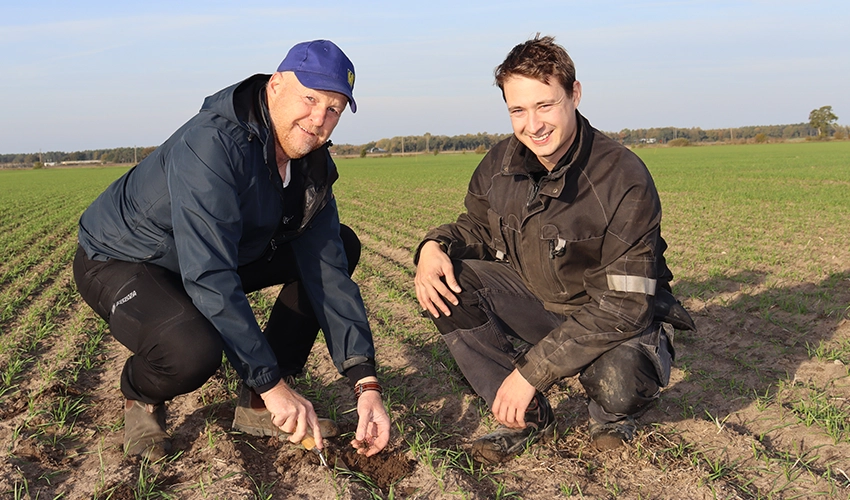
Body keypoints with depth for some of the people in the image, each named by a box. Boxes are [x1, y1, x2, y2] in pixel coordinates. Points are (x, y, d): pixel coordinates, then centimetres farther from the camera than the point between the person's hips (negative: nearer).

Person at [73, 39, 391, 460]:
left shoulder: (312, 165, -8)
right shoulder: (211, 145, -31)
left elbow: (327, 273, -11)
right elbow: (210, 279, -37)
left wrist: (366, 384, -19)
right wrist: (272, 383, -35)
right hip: (119, 262, -8)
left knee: (341, 247, 0)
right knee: (193, 350, -39)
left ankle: (258, 408, 1)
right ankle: (140, 395, 3)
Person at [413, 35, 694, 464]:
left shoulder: (624, 179, -26)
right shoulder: (500, 165, -9)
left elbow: (622, 305, -27)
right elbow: (479, 227, 9)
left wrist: (531, 370, -29)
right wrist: (435, 246, -18)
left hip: (619, 324, -4)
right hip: (538, 304, 5)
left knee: (617, 381, -37)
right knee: (446, 284, -17)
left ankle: (609, 414, 5)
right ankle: (528, 419, -4)